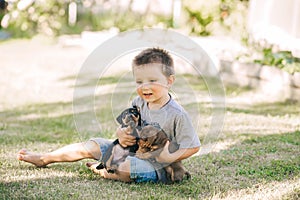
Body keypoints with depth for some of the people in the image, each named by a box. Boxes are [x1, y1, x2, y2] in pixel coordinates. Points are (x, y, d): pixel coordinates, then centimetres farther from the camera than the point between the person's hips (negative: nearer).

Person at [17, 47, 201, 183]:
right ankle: (45, 159, 26)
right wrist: (122, 134, -14)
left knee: (123, 169, -36)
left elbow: (193, 146, -16)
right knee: (91, 146, 8)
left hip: (155, 164, -7)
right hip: (130, 151, 8)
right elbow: (124, 128, 11)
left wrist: (169, 158, -28)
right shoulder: (138, 103, 1)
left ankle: (100, 170, 0)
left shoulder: (177, 115, -20)